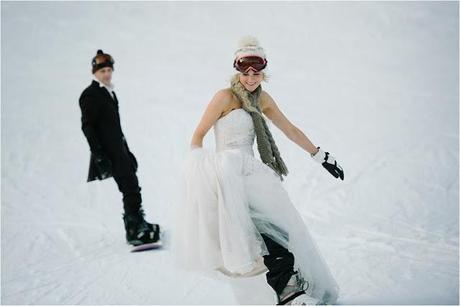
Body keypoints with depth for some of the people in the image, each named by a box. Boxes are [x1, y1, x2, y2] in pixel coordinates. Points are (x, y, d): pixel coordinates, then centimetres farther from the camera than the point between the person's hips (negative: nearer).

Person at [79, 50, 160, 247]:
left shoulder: (110, 93, 18)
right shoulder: (90, 94, -8)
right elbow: (87, 127, -13)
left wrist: (127, 152, 23)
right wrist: (99, 155, -19)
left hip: (118, 150, 9)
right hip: (108, 153, -9)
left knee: (132, 188, 12)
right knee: (130, 189, -11)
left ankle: (137, 225, 22)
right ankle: (134, 231, -6)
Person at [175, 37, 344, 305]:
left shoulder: (262, 99, 16)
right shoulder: (226, 97, -2)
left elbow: (290, 129, 22)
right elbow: (198, 135, 0)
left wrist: (320, 155, 22)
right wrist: (197, 167, -12)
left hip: (253, 171, 6)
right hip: (228, 170, -6)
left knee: (285, 222, -15)